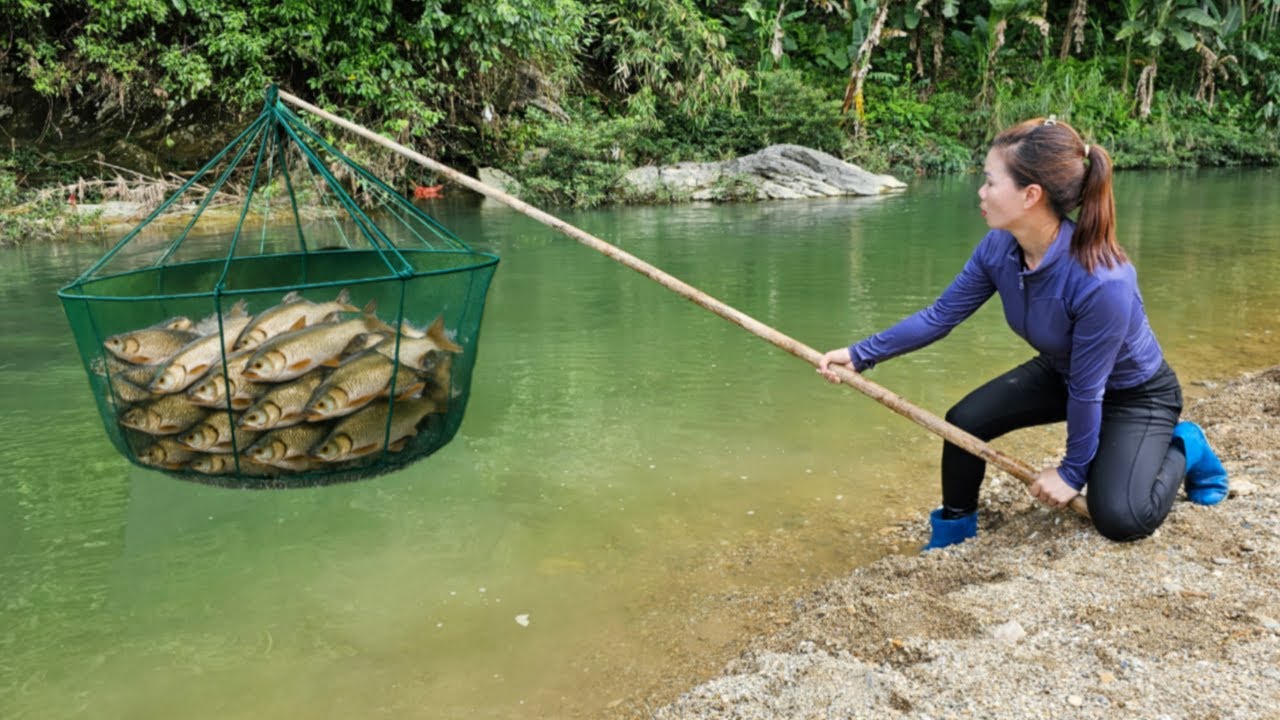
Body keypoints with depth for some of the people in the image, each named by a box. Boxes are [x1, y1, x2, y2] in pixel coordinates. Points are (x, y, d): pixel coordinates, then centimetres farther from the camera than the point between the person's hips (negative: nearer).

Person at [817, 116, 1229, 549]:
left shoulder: (1104, 282, -40)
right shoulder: (999, 248, -22)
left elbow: (1088, 390, -29)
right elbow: (939, 316, -11)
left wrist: (1072, 471, -16)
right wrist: (861, 355, -15)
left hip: (1135, 393, -6)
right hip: (1060, 374, 6)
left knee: (1120, 520, -18)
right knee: (963, 422, -9)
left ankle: (1181, 448, 14)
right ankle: (953, 533, 16)